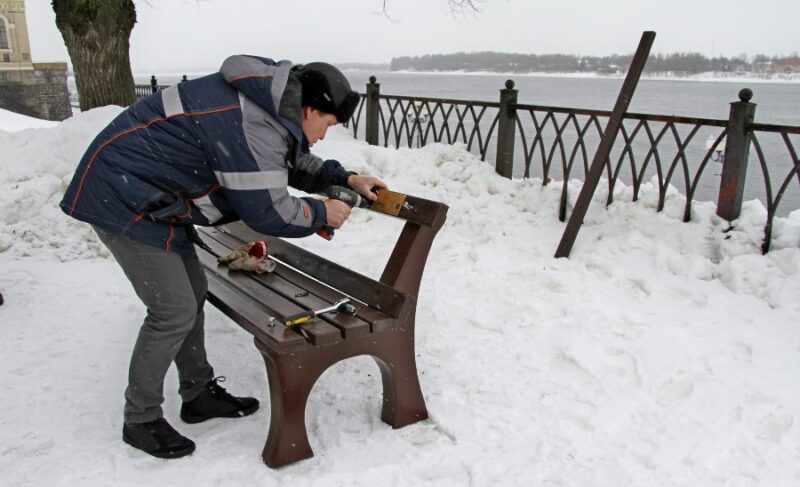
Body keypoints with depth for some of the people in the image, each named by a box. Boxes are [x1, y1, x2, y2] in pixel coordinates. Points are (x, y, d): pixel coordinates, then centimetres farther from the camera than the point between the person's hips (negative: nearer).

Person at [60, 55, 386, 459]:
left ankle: (199, 394, 29)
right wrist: (322, 213, -8)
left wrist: (345, 178, 11)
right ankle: (140, 420, 13)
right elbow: (266, 211, -23)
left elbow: (294, 162, 20)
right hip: (124, 199, -10)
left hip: (144, 193, 11)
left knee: (192, 292, 15)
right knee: (175, 312, -6)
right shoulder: (256, 128, -27)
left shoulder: (270, 105, 5)